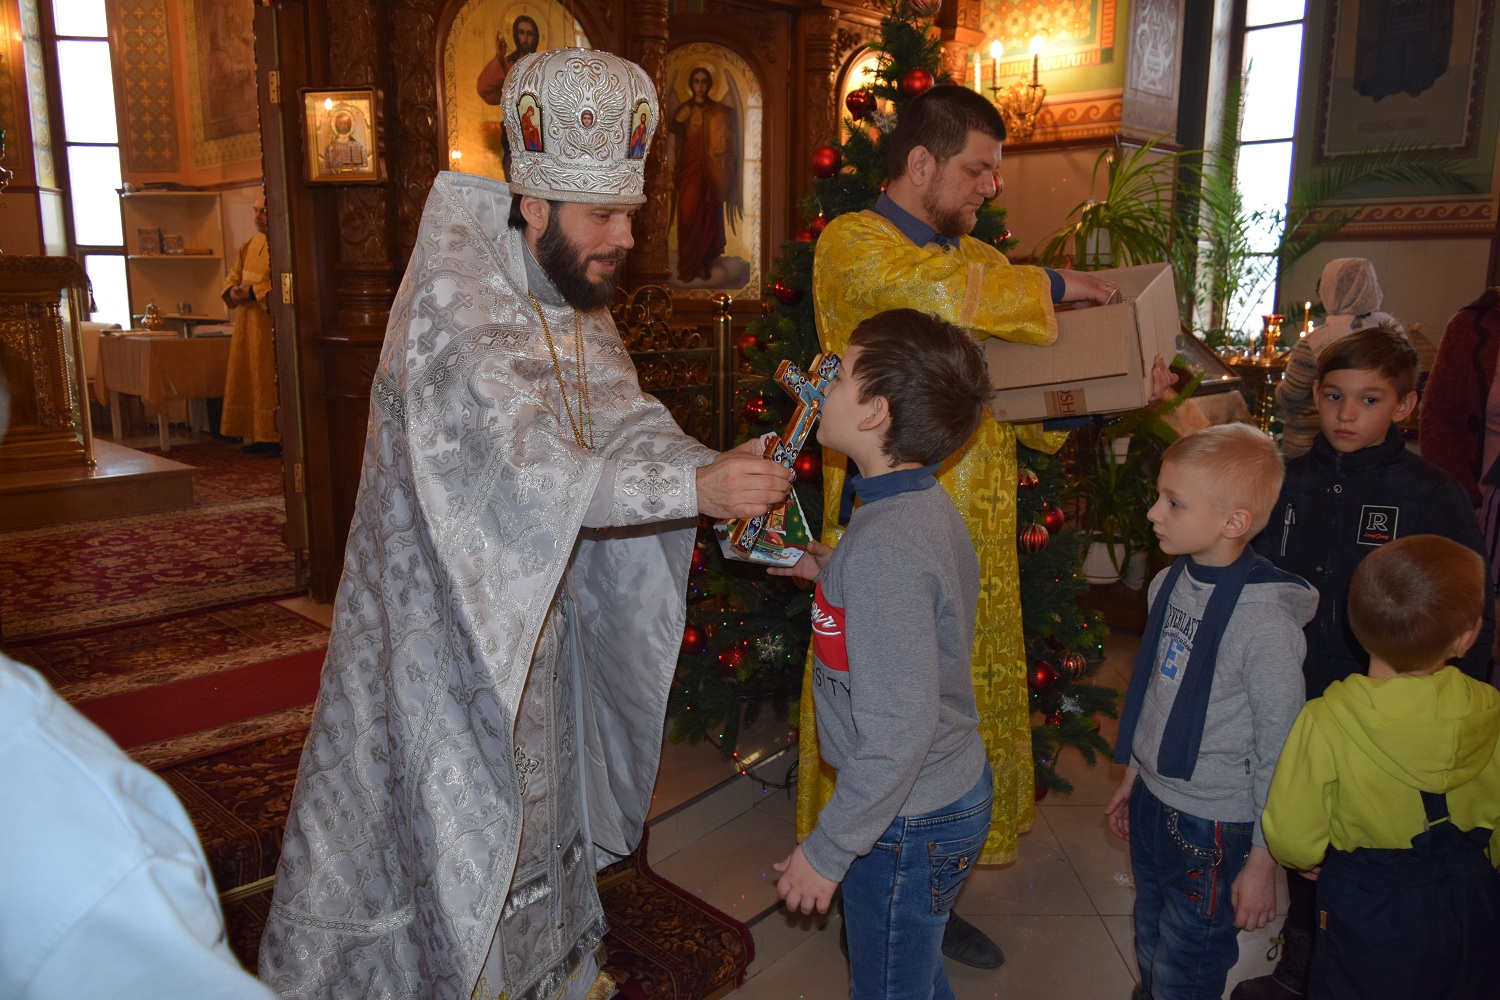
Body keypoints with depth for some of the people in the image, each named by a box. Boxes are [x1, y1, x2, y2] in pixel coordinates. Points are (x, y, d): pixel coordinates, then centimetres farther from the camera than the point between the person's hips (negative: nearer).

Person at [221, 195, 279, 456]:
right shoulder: (251, 244, 16)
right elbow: (235, 275, 21)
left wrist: (252, 292, -16)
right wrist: (232, 290, 0)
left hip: (270, 324, -9)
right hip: (247, 323, 9)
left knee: (269, 379, -6)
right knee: (248, 379, 9)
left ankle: (276, 437, 0)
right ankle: (257, 436, 15)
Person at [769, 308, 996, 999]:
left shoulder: (882, 545, -31)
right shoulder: (928, 507, -1)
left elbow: (900, 729, -30)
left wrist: (828, 849, -19)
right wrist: (831, 573, 8)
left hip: (907, 821, -9)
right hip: (954, 789, 9)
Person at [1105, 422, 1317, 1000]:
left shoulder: (1266, 622, -25)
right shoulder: (1169, 583, -3)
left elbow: (1279, 751, -17)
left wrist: (1263, 860, -11)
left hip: (1213, 825, -7)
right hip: (1151, 802, 7)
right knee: (1149, 952, 24)